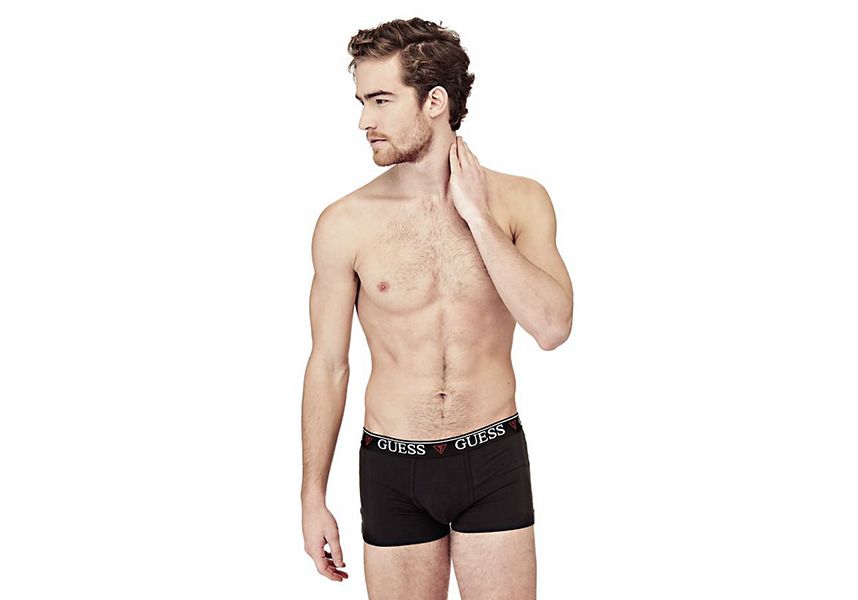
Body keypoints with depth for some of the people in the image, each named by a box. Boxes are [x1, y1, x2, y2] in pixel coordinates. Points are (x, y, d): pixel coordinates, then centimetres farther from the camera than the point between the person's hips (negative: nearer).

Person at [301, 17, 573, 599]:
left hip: (493, 462, 0)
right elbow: (328, 366, 1)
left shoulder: (519, 200, -5)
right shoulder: (346, 223, -6)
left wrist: (476, 216, -17)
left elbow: (553, 327, -17)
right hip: (393, 469, 0)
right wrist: (313, 498, 3)